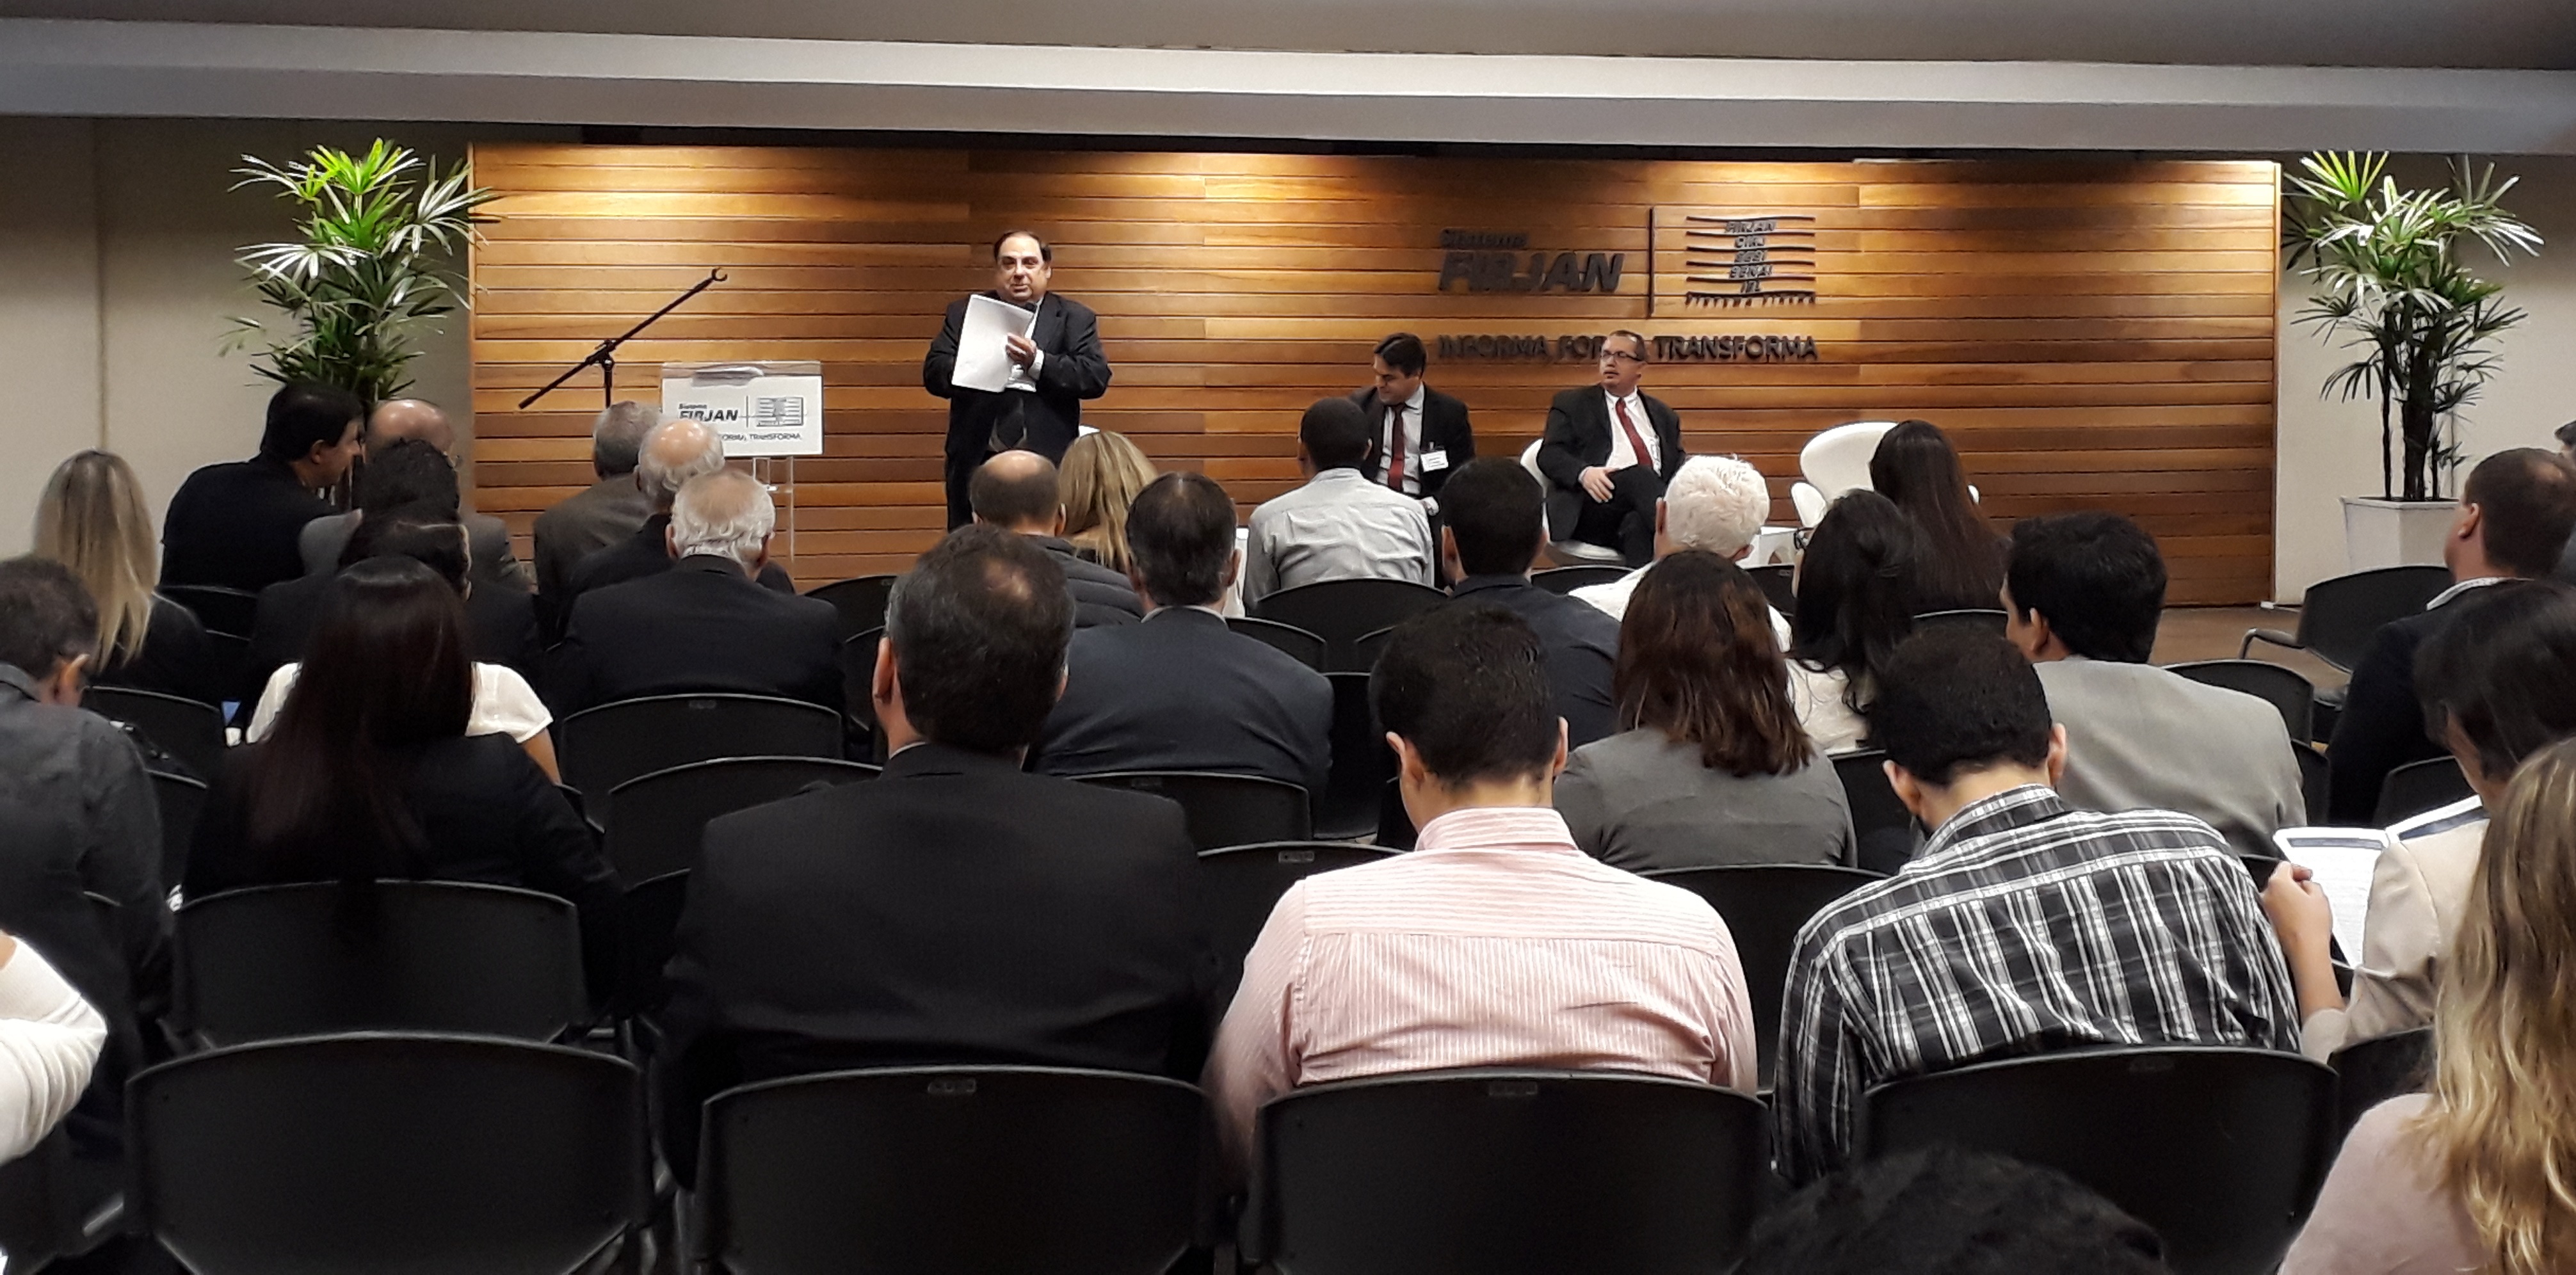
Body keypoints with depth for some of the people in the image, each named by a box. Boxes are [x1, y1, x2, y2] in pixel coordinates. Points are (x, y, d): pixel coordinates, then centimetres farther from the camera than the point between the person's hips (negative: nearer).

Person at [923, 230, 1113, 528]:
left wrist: (1037, 362, -18)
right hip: (976, 464, 2)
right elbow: (933, 374, 4)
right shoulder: (964, 313, 12)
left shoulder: (1075, 318, 8)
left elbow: (1096, 377, -5)